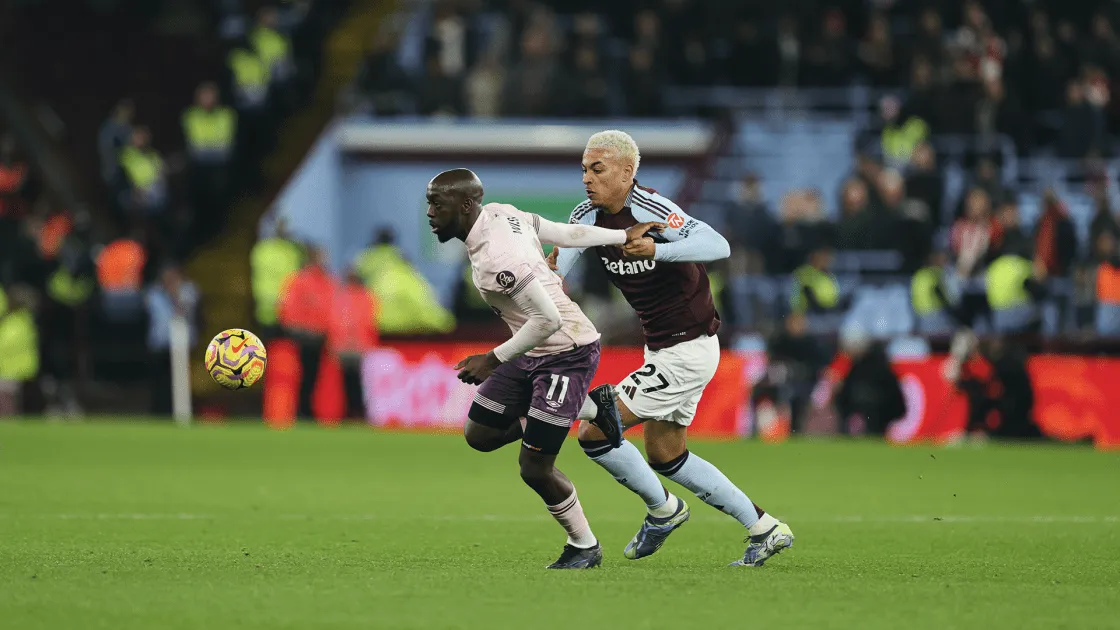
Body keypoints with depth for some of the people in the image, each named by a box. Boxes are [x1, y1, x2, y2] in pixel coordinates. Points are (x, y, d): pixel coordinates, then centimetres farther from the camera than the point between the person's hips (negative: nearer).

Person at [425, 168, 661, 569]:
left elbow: (547, 319, -30)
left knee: (535, 468, -5)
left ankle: (584, 547, 17)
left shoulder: (495, 258, -30)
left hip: (567, 352, -10)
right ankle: (585, 409, 21)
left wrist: (494, 360, -21)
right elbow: (568, 234, 5)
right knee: (479, 435, 12)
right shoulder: (499, 213, -3)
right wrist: (625, 237, 15)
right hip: (533, 352, 10)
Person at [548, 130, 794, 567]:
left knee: (594, 432, -9)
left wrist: (656, 249, -46)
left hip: (688, 351, -10)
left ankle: (663, 510, 13)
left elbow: (718, 246, -35)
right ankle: (764, 529, 25)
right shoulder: (588, 216, 2)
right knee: (665, 457, 19)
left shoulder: (650, 210, -22)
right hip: (661, 350, 10)